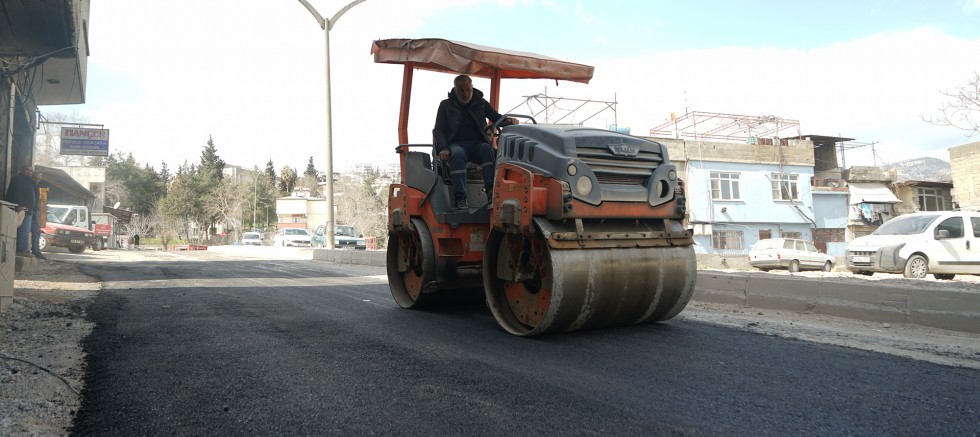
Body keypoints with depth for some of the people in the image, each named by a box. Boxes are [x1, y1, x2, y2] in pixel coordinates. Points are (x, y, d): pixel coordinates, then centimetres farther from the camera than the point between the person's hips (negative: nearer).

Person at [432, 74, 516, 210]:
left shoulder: (480, 103, 16)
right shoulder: (446, 105, 12)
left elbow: (497, 118, 13)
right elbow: (438, 130, 6)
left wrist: (509, 121, -12)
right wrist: (443, 148, -14)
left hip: (478, 144, 2)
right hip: (456, 144, -1)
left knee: (487, 149, -34)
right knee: (457, 154, -37)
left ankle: (491, 192, -49)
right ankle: (460, 199, -46)